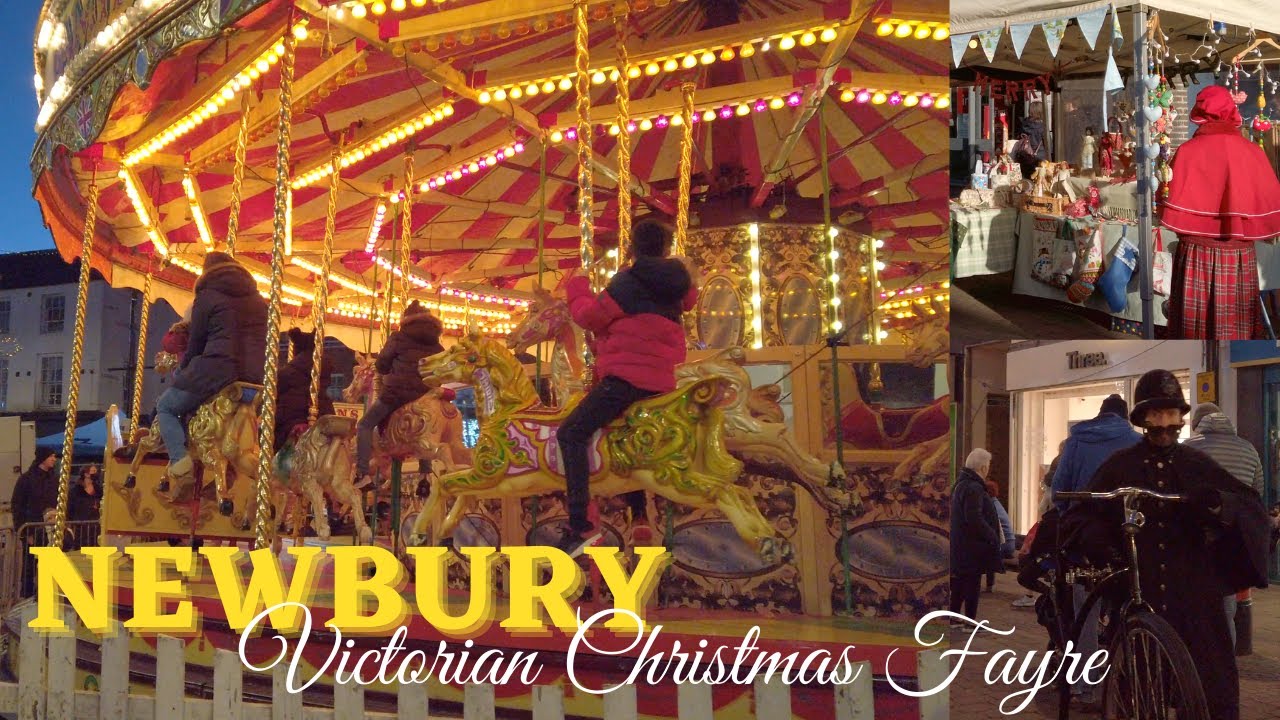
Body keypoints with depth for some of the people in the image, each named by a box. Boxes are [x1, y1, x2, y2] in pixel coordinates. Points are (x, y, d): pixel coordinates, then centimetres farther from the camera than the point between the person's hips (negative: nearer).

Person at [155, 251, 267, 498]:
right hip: (255, 378, 6)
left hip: (215, 374, -5)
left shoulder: (207, 296, 2)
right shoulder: (260, 301, 18)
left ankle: (180, 462, -7)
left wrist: (182, 371, 21)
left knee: (165, 406, 15)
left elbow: (196, 343, 4)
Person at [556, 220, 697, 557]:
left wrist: (577, 289, 14)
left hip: (627, 375, -8)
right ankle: (639, 516, 17)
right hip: (660, 380, 8)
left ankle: (581, 526, -22)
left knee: (571, 433, -10)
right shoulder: (675, 284, 11)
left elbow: (590, 316, -5)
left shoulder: (628, 280, -8)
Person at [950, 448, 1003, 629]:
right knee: (972, 581, -1)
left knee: (959, 581, 15)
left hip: (960, 544, 10)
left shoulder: (960, 484, 13)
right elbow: (974, 518, -26)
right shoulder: (974, 488, -19)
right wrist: (992, 536, -17)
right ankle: (970, 620, 4)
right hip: (972, 545, -10)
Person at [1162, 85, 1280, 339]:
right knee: (1237, 326, 11)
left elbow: (1176, 210, -12)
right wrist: (1244, 229, 14)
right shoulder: (1254, 152, -1)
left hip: (1197, 254, -2)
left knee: (1195, 326, 7)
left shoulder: (1189, 151, -8)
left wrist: (1192, 229, 7)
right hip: (1241, 258, 2)